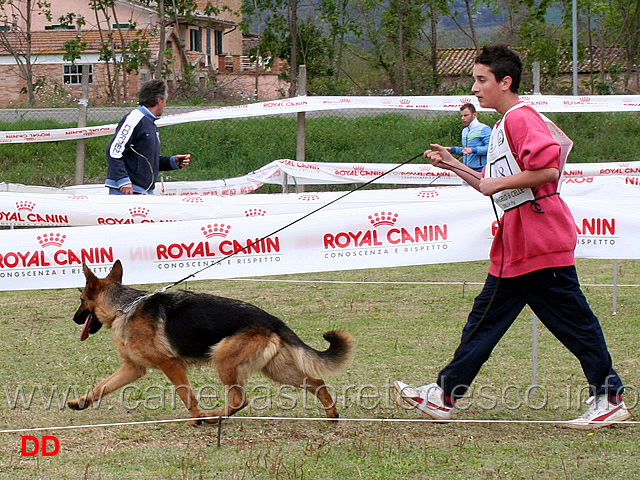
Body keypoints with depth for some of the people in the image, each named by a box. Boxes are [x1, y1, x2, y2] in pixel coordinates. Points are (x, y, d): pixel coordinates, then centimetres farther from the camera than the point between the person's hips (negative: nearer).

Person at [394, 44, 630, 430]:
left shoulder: (522, 118, -13)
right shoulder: (504, 126, 19)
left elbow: (548, 169, -26)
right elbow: (497, 189, 24)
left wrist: (499, 182, -18)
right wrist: (454, 166, 20)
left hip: (540, 238, -10)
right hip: (515, 246, 10)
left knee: (573, 322, -5)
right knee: (485, 319, 10)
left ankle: (610, 401, 1)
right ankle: (444, 396, 12)